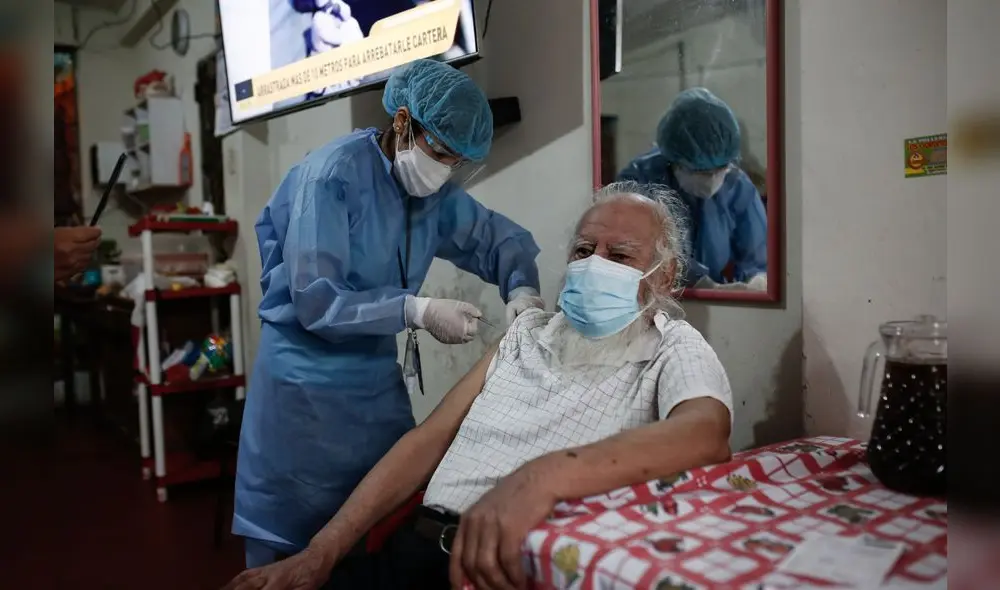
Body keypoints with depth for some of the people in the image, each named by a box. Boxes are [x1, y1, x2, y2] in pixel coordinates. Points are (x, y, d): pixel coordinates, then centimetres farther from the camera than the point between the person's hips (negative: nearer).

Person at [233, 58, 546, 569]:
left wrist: (523, 291, -11)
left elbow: (501, 238, 10)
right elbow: (314, 301, -23)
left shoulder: (434, 191, 0)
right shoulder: (333, 173, -19)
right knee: (288, 540, 9)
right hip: (305, 380, -6)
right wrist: (418, 311, -27)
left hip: (376, 378, 6)